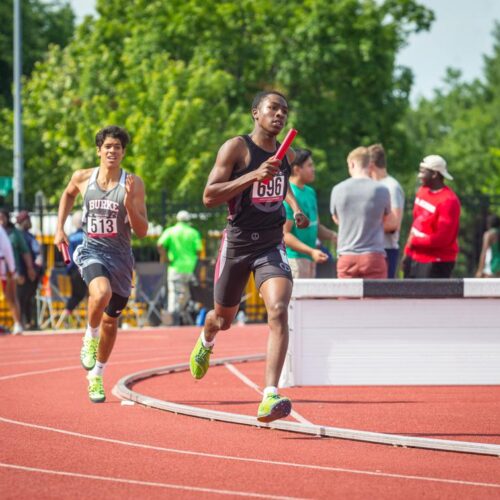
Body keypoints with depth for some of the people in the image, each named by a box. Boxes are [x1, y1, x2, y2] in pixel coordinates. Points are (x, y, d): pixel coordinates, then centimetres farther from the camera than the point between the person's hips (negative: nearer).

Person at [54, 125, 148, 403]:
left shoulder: (133, 184, -7)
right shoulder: (82, 178, -2)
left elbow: (142, 231, -8)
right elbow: (68, 194, 23)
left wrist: (129, 205, -25)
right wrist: (60, 228, 14)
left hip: (120, 256, 1)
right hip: (91, 250, -1)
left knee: (110, 319, 12)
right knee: (101, 293, -34)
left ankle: (96, 375, 33)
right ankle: (90, 335, -3)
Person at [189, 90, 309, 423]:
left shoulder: (287, 154, 7)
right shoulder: (236, 148, -10)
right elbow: (209, 197, -18)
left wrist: (296, 208, 13)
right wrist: (253, 175, -26)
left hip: (272, 246, 2)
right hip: (237, 243, -2)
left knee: (278, 311, -23)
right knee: (223, 319, 16)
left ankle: (270, 396, -30)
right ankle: (206, 343, 57)